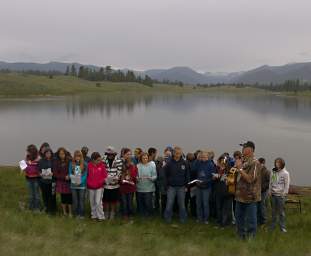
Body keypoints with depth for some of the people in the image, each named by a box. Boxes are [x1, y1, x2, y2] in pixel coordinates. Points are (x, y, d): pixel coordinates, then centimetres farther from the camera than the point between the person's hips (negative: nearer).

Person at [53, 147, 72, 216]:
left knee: (69, 197, 1)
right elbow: (55, 174, -3)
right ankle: (64, 212, 22)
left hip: (69, 182, -1)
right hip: (61, 182, 1)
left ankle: (70, 212, 12)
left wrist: (70, 176, -21)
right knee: (63, 197, 9)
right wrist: (64, 177, -12)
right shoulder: (56, 162, -2)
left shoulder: (69, 161, -7)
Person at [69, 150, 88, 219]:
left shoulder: (85, 164, -3)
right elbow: (70, 173, 3)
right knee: (75, 200, 9)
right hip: (73, 185, 2)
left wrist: (81, 181, -20)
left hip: (82, 185, -2)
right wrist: (73, 180, -15)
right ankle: (76, 213, 20)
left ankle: (81, 214, 10)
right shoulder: (71, 163, 3)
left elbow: (85, 174, -6)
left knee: (82, 199, 1)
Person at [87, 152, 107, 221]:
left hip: (99, 187, -2)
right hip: (90, 187, 3)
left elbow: (105, 175, -4)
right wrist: (87, 183, -2)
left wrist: (104, 179, -21)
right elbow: (87, 175, 2)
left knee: (98, 202, -6)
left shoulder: (102, 165, -9)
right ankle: (94, 215, 30)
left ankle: (100, 216, 7)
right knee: (92, 202, 15)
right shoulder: (89, 165, -7)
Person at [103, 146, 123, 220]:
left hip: (114, 184, -1)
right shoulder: (104, 160, 2)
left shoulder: (118, 161, -2)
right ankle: (106, 214, 26)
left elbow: (119, 171, -5)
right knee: (106, 200, 10)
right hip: (105, 184, 1)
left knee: (114, 200, 8)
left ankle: (112, 214, 23)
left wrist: (116, 178, -21)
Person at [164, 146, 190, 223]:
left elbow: (187, 175, 4)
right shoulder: (169, 163, -5)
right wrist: (167, 184, 0)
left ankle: (183, 218, 22)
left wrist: (186, 185, 2)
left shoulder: (184, 163, -3)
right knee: (169, 203, 2)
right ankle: (168, 218, 15)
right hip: (171, 187, -1)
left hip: (181, 187, 1)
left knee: (182, 204, 10)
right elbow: (165, 174, 1)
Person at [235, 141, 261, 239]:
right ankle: (241, 235, 30)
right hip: (240, 195, 9)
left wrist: (240, 169, -19)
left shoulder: (254, 163, -15)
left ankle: (250, 237, 14)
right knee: (239, 216, 17)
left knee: (250, 219, 2)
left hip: (250, 196, -9)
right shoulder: (244, 161, 12)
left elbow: (250, 179, -22)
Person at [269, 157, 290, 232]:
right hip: (273, 194, 4)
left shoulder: (285, 173, -6)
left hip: (281, 195, -4)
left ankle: (282, 227, 8)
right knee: (274, 211, 11)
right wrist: (270, 191, 7)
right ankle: (272, 226, 20)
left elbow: (287, 185, -6)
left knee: (281, 212, -1)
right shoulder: (273, 172, 8)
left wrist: (284, 193, -10)